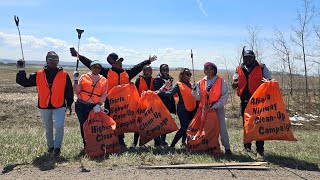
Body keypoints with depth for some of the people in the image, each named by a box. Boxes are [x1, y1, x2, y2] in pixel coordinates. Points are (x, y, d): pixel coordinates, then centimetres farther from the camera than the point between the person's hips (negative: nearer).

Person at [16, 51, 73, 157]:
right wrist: (21, 70, -6)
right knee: (48, 129, 16)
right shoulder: (39, 75, 2)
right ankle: (50, 146, 34)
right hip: (44, 106, 3)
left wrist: (69, 104, 2)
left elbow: (69, 90, 1)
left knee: (59, 126, -16)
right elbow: (24, 82, 6)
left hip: (59, 106, -2)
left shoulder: (64, 75, -4)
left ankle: (57, 147, 0)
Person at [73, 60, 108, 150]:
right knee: (83, 126, 7)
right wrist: (76, 80, -11)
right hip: (81, 106, 0)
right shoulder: (84, 77, 5)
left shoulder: (104, 80, 8)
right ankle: (86, 145, 22)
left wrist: (99, 105, -13)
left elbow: (104, 94, 0)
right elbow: (77, 91, 1)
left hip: (94, 107, 0)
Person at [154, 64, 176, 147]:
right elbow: (157, 91, -15)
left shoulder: (170, 79, 14)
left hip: (168, 104, 6)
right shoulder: (158, 79, -6)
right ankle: (157, 141, 5)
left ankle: (163, 141, 21)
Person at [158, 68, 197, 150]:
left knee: (188, 126, 13)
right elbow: (171, 93, -18)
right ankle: (172, 145, -3)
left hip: (191, 109, 7)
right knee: (184, 127, -11)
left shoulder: (190, 85, 14)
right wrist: (161, 91, -28)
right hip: (182, 109, -6)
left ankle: (184, 142, 33)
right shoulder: (178, 85, -5)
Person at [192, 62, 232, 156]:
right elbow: (198, 97, 6)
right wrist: (194, 91, -13)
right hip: (205, 109, 4)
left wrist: (215, 105, -16)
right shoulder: (201, 83, 6)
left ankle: (227, 148, 6)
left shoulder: (221, 81, -5)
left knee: (222, 128, -5)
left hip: (218, 108, -3)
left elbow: (224, 96, -8)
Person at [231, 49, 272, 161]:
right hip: (244, 101, 4)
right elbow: (233, 85, 13)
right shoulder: (239, 70, 9)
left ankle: (260, 150, -2)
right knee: (246, 124, 14)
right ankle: (247, 146, 29)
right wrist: (239, 82, -9)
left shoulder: (261, 68, 1)